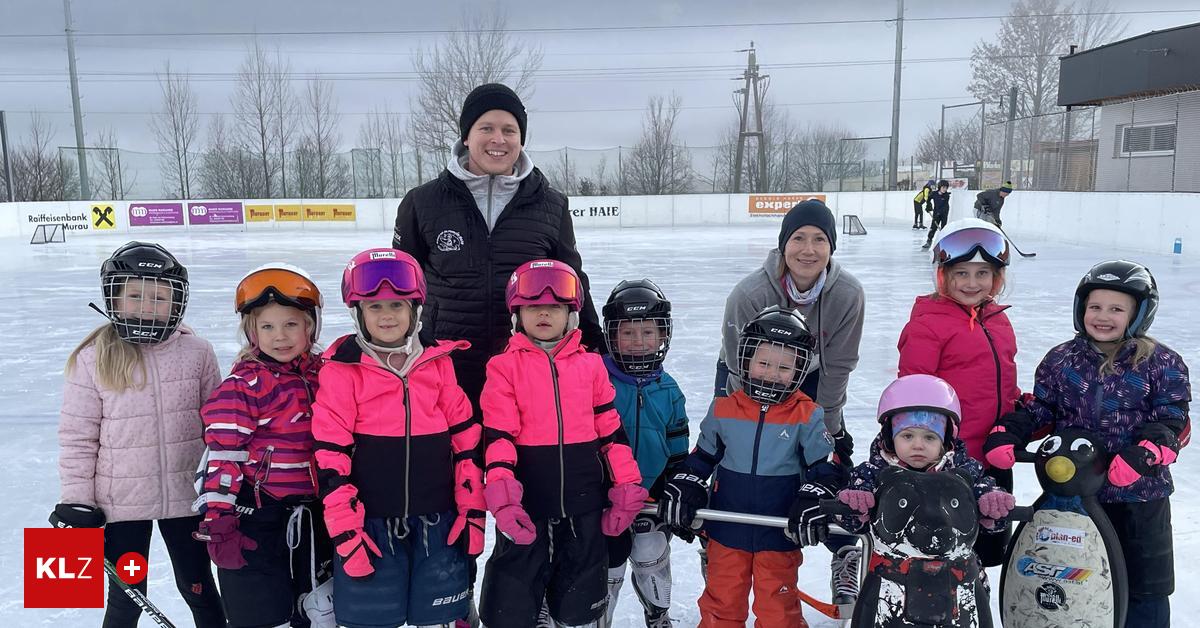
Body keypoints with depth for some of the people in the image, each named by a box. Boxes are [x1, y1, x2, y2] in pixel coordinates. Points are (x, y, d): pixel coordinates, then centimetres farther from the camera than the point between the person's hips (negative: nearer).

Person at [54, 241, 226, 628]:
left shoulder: (197, 353, -5)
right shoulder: (93, 360, -8)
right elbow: (77, 437, -3)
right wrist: (77, 503, -4)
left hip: (185, 496, 1)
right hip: (121, 502, 0)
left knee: (198, 589, 15)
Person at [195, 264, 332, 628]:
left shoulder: (322, 374, 4)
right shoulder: (244, 385, -14)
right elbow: (222, 453, -15)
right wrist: (217, 521, -17)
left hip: (312, 515, 6)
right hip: (256, 519, -6)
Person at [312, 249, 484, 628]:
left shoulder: (440, 362, 2)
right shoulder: (342, 370, -6)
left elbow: (466, 439, 6)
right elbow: (331, 457, -7)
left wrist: (472, 510, 4)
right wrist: (345, 530, -8)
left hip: (438, 522, 3)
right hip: (371, 524, -2)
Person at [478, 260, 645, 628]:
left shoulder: (591, 366, 5)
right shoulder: (505, 367, -2)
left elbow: (612, 432, 7)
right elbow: (497, 434, -9)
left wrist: (626, 488, 4)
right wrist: (501, 490, -21)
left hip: (584, 503, 2)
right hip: (526, 501, -2)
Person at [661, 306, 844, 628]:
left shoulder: (807, 416, -9)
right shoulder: (724, 409, -3)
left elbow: (826, 469, -4)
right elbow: (702, 457, 9)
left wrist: (813, 503, -18)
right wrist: (682, 488, -4)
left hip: (779, 533, -2)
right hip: (727, 530, 2)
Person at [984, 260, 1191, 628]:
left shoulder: (1162, 363, -5)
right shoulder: (1061, 360, 2)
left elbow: (1172, 421, -8)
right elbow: (1039, 410, 5)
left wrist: (1144, 454, -26)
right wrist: (1006, 433, -12)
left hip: (1139, 492, -2)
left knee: (1145, 584, 10)